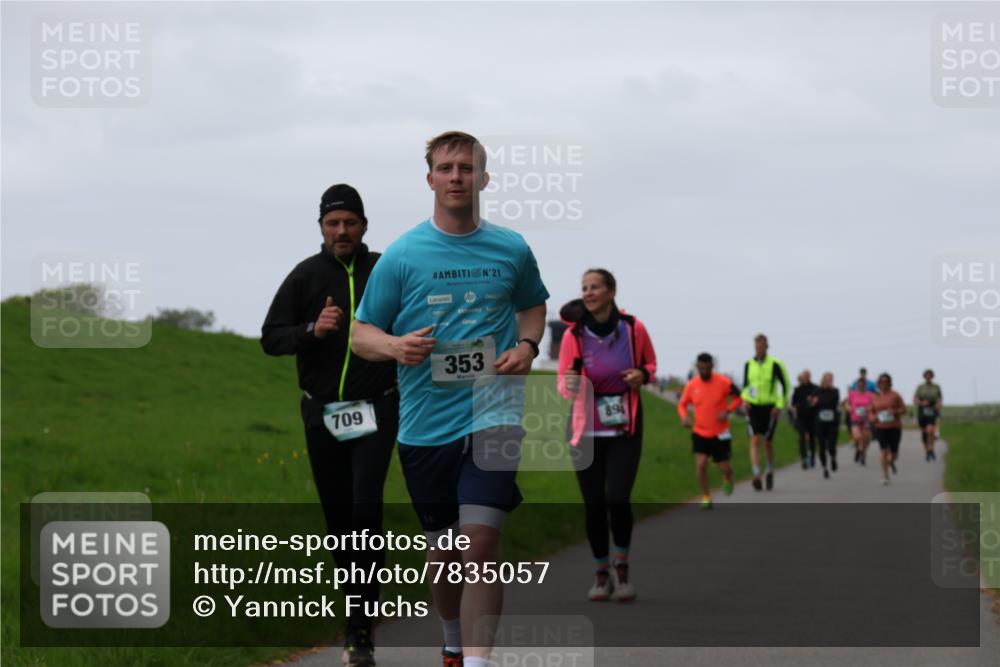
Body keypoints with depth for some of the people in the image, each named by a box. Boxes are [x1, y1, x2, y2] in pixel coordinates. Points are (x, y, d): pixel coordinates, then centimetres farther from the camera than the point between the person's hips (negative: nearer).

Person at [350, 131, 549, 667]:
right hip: (425, 422, 1)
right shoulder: (401, 255, 0)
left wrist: (527, 346, 3)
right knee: (442, 550, 12)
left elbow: (534, 304, 24)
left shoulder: (512, 249, 5)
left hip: (492, 415, -1)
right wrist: (394, 346, -17)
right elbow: (361, 333, 5)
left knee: (480, 541, -17)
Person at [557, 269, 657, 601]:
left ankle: (622, 570, 8)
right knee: (593, 505, 1)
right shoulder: (573, 335, -6)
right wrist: (570, 385, -24)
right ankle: (601, 574, 20)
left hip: (625, 429, -1)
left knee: (618, 498, -14)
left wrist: (643, 374, -12)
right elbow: (563, 383, 0)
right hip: (587, 431, 1)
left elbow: (650, 363, 11)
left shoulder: (633, 328, -6)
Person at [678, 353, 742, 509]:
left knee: (724, 467, 2)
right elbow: (682, 404, 8)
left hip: (721, 433, -1)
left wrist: (727, 411, -16)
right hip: (700, 432, 1)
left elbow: (738, 398, 2)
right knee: (700, 464, -14)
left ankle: (727, 479, 41)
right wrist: (684, 416, -14)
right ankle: (706, 497, 5)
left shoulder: (724, 382, -11)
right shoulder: (692, 385, -5)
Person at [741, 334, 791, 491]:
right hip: (753, 407, 2)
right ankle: (756, 476, -22)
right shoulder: (748, 364, 4)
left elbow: (785, 385, -2)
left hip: (770, 408, -2)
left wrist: (780, 405, -8)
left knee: (768, 442, 7)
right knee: (755, 441, -13)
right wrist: (744, 398, -3)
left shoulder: (774, 364, -7)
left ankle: (770, 472, 32)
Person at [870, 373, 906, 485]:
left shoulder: (895, 395, -3)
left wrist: (895, 412, -21)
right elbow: (871, 412, 13)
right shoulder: (875, 397, 6)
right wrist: (872, 417, -10)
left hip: (895, 426, -1)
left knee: (894, 452, 3)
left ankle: (892, 461, 40)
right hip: (881, 427, 1)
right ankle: (885, 476, -4)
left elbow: (903, 408, -2)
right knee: (884, 451, -9)